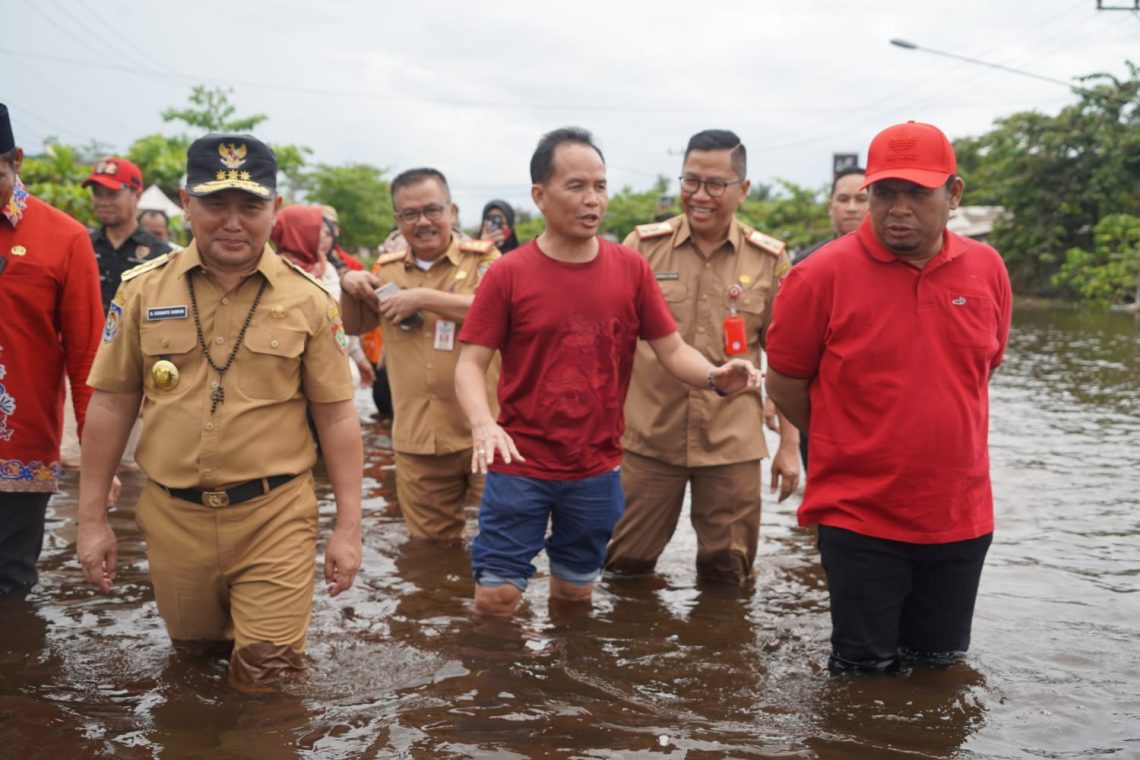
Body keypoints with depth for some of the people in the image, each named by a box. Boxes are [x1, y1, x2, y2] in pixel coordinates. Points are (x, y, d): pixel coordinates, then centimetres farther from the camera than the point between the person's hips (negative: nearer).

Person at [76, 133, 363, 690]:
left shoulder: (308, 299, -3)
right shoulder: (143, 290, 0)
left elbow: (337, 415, -1)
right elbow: (111, 404, 5)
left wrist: (348, 526, -3)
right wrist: (91, 517, 4)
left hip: (274, 517, -2)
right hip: (172, 516, 2)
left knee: (265, 676, 0)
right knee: (193, 651, 20)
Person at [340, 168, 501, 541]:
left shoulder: (482, 259, -5)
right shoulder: (388, 270, 10)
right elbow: (354, 326, 22)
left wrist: (424, 297, -23)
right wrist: (349, 286, 1)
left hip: (483, 431, -4)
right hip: (415, 439, 5)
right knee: (431, 541, 16)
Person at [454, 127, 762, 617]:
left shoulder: (631, 269, -2)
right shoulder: (508, 274, -8)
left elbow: (671, 350, 1)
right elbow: (471, 363, -9)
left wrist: (715, 378, -21)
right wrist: (482, 424, -28)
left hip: (597, 469, 2)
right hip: (519, 465, -2)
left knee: (574, 592, 17)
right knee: (496, 595, 1)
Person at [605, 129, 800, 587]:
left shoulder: (769, 260, 0)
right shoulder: (643, 246, -1)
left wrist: (789, 444, 4)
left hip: (733, 444, 0)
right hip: (648, 437, 0)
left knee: (726, 576, 10)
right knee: (626, 566, 10)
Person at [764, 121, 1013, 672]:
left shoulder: (987, 269, -1)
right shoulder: (823, 276, -13)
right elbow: (784, 382, -4)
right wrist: (852, 447, 4)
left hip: (961, 518, 4)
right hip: (859, 519, -4)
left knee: (943, 665, 18)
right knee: (866, 671, 6)